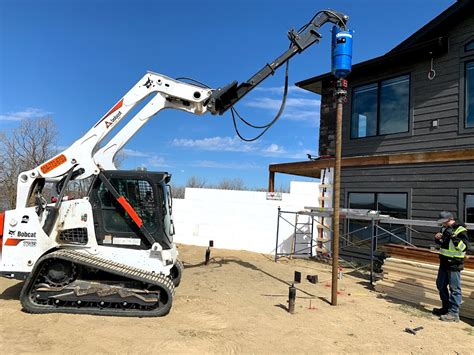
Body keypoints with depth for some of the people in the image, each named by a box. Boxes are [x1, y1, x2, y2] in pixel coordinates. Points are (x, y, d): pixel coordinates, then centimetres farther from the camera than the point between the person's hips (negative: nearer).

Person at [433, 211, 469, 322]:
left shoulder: (460, 230, -14)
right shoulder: (444, 228, 9)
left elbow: (464, 247, -21)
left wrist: (453, 236, -30)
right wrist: (438, 239, -1)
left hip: (454, 264, -8)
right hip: (444, 263, 9)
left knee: (454, 289, -2)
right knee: (440, 285, 16)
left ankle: (454, 313, 4)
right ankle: (446, 308, 30)